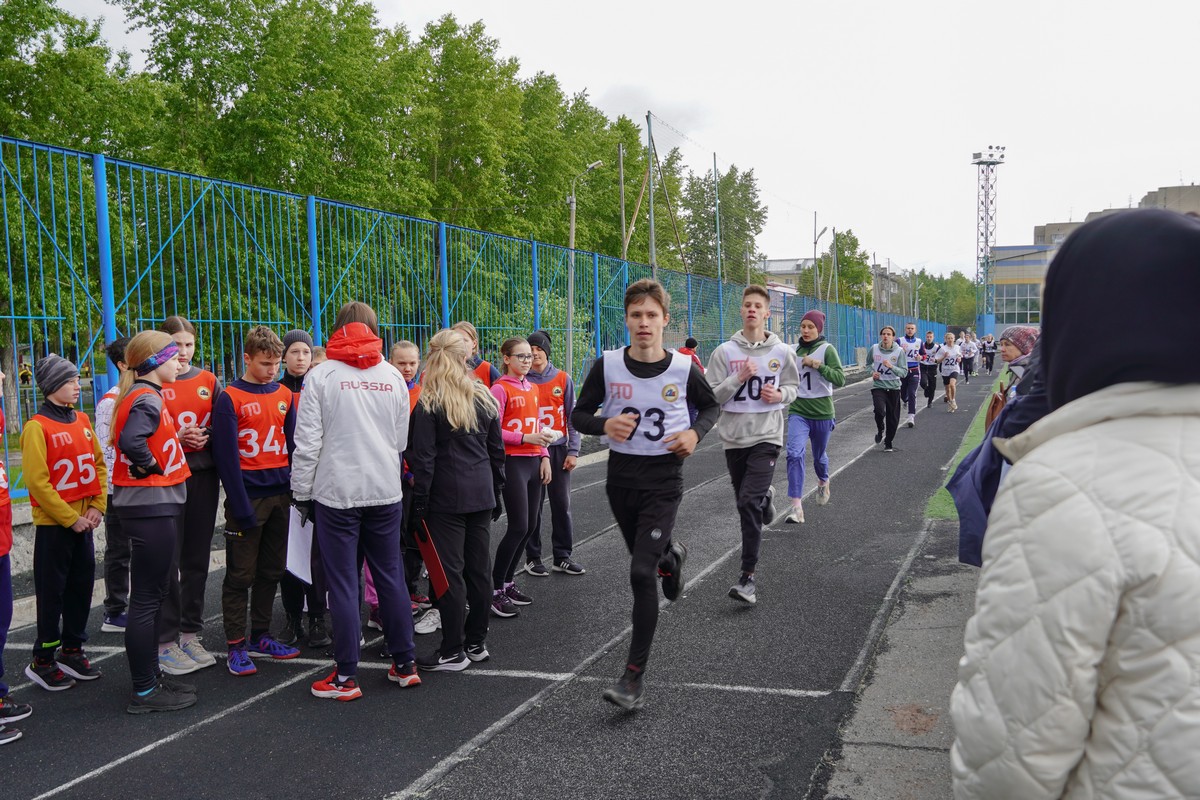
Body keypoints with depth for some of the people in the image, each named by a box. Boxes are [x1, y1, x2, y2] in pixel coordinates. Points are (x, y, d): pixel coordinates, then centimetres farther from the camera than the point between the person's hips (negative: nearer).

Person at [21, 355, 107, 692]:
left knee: (81, 587, 12)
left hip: (82, 521, 6)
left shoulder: (81, 420, 6)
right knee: (52, 593, 2)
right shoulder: (37, 426, -12)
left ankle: (72, 651, 25)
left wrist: (97, 506, -1)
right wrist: (70, 519, -15)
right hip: (53, 524, -6)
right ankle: (43, 661, 14)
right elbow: (37, 481, -16)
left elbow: (98, 463, 10)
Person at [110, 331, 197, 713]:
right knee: (148, 599, -3)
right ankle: (144, 691, 4)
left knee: (154, 595, 17)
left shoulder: (145, 396, 14)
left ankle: (151, 674, 28)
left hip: (156, 506, 10)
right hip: (152, 506, -10)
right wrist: (152, 467, -18)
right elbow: (131, 441, -33)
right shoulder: (147, 399, -17)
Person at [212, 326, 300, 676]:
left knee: (271, 570, 13)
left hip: (280, 495, 5)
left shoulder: (284, 395, 8)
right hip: (247, 497, -5)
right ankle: (236, 647, 9)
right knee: (240, 575, 2)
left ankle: (260, 636, 24)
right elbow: (227, 456, -12)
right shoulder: (229, 399, -8)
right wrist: (241, 506, -16)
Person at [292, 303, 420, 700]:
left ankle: (346, 677, 9)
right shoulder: (392, 376, 6)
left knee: (343, 583, 2)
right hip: (386, 491, 3)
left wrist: (302, 492, 2)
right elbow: (402, 439, 10)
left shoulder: (321, 375, -5)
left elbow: (307, 443, -7)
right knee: (391, 577, 12)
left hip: (336, 492, -3)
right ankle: (405, 664, 20)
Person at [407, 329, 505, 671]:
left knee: (450, 572, -1)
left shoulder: (429, 404, -9)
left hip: (445, 497, -6)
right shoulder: (484, 397, 8)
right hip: (481, 494, 6)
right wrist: (496, 493, 20)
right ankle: (477, 643, 21)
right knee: (479, 567, 11)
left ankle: (453, 652, 6)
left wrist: (419, 504, -7)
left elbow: (423, 458, -11)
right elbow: (497, 450, 13)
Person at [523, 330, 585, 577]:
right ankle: (533, 557, 14)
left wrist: (573, 451, -1)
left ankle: (562, 556, 15)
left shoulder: (563, 379, 4)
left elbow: (571, 417, 5)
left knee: (562, 503, 5)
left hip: (558, 449, 2)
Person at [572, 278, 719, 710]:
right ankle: (672, 555, 62)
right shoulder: (607, 366, -6)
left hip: (663, 482, -3)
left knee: (642, 573, -13)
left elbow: (711, 406, 11)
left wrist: (695, 433, -9)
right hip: (621, 478, 3)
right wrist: (604, 424, -19)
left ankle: (635, 677, -6)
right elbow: (579, 415, 3)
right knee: (645, 557, 23)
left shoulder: (683, 368, -7)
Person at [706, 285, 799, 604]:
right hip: (734, 437, 2)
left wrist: (780, 394, -9)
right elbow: (711, 396, -3)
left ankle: (748, 577, -12)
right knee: (746, 502, 15)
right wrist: (739, 378, -17)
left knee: (749, 502, -16)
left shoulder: (781, 352, 0)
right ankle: (765, 498, 53)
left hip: (767, 437, -2)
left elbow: (793, 387, 14)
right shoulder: (725, 352, -1)